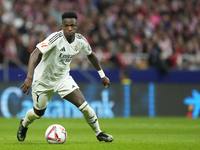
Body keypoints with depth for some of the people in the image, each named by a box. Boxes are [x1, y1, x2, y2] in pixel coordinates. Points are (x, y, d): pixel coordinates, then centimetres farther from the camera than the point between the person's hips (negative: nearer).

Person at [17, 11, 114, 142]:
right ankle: (24, 124, 48)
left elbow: (91, 55, 12)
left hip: (63, 78, 4)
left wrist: (102, 75, 15)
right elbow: (35, 54, -38)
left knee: (83, 105, -13)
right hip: (43, 80, -3)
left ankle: (98, 133, 6)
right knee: (38, 113, 13)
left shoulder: (80, 40, -11)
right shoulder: (56, 38, -29)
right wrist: (29, 77, -49)